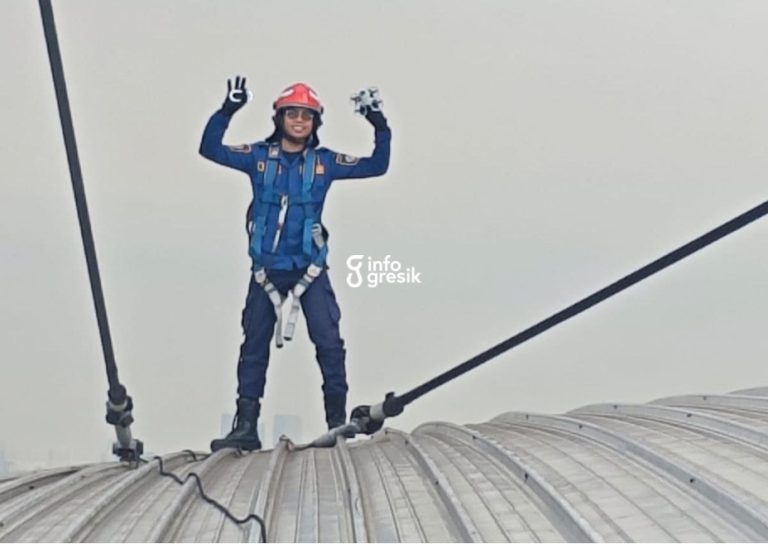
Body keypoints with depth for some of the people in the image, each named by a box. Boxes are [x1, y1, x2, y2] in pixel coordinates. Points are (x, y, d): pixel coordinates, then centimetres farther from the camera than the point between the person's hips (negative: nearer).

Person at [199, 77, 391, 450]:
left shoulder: (324, 162, 3)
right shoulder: (258, 156, 1)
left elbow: (377, 166, 5)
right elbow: (210, 149, -5)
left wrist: (380, 126, -6)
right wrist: (228, 111, -17)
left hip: (309, 268, 0)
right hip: (266, 269, 1)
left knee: (329, 343, -5)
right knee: (254, 346, 6)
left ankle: (338, 422, 3)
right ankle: (246, 426, 13)